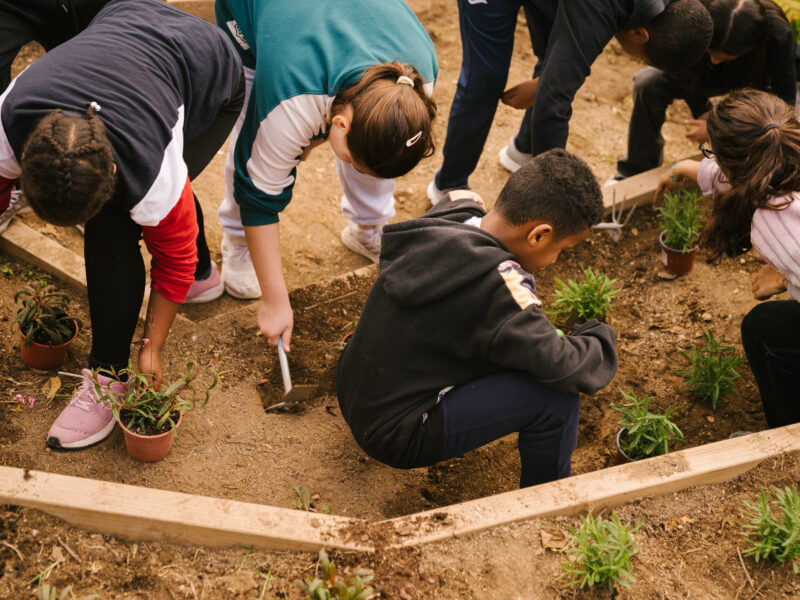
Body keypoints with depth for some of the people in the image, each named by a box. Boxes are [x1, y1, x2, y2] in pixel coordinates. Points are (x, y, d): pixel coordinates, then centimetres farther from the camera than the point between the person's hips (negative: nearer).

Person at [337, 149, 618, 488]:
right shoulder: (497, 284, -28)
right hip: (397, 437, -9)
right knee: (555, 398, -17)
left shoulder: (455, 210, -5)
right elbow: (569, 371, -27)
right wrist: (602, 339, -3)